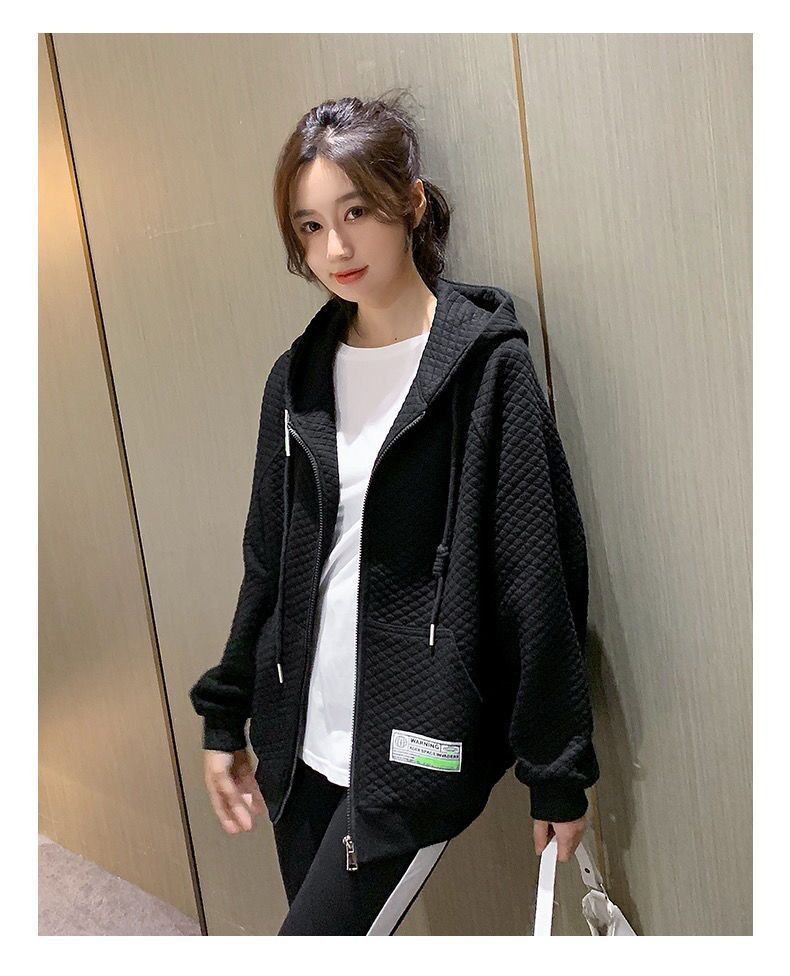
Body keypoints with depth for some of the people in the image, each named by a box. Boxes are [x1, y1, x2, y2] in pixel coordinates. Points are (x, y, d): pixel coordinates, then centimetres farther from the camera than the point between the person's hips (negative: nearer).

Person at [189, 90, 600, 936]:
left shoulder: (485, 364, -10)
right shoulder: (298, 376, 5)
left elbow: (538, 578, -11)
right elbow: (268, 563, 12)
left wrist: (556, 770, -9)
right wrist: (225, 717, 15)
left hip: (419, 746, -5)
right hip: (302, 742, 5)